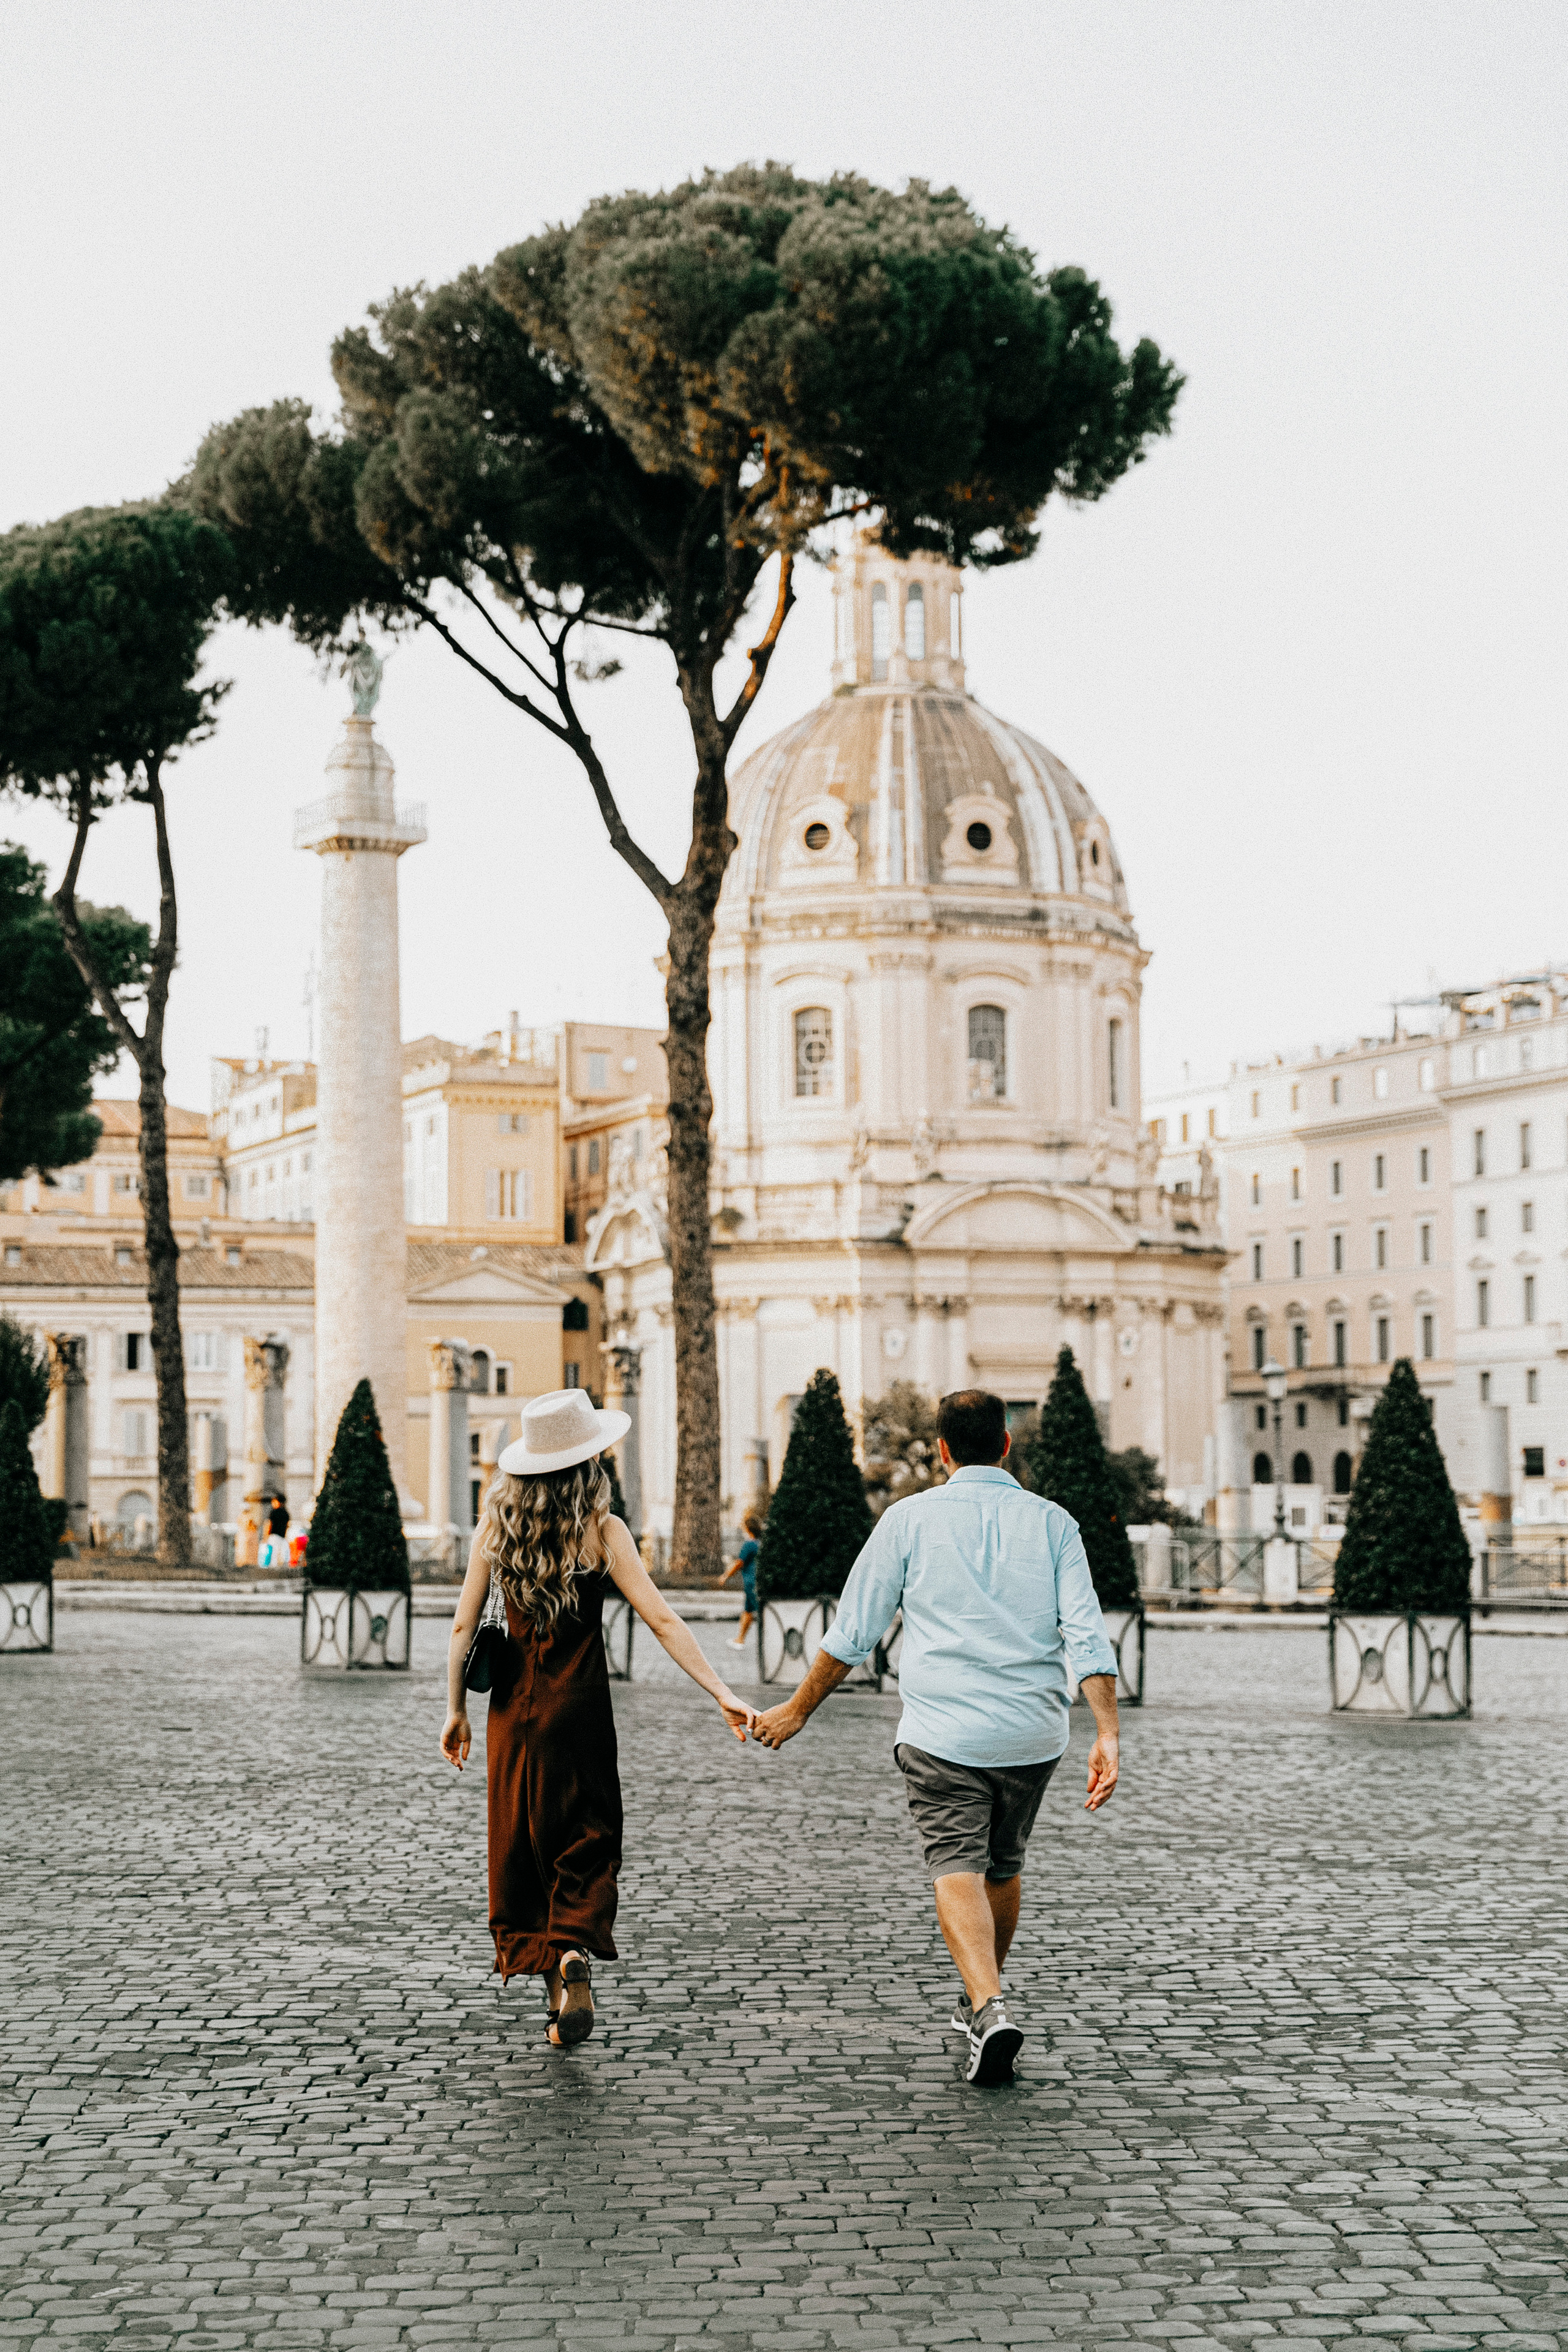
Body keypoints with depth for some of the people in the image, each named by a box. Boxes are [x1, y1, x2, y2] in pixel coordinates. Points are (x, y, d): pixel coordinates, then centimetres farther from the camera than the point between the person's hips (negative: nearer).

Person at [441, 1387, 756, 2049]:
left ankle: (547, 1975, 17)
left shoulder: (496, 1526, -1)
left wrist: (456, 1712, 10)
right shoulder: (600, 1532, -10)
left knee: (523, 1844, 15)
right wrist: (721, 1694, -13)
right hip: (579, 1706, -3)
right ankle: (574, 1954, -16)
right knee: (584, 1842, 7)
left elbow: (464, 1627, 1)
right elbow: (661, 1621, -14)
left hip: (513, 1708, 3)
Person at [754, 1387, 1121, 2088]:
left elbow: (852, 1633, 4)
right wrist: (1106, 1734, -7)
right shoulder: (1051, 1523, 5)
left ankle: (990, 2007, -27)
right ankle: (979, 2004, 34)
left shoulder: (910, 1519, 0)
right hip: (1033, 1735, 3)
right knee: (1002, 1868, 21)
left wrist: (796, 1711, 15)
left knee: (956, 1870, -6)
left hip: (943, 1733, -3)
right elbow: (1086, 1636, -6)